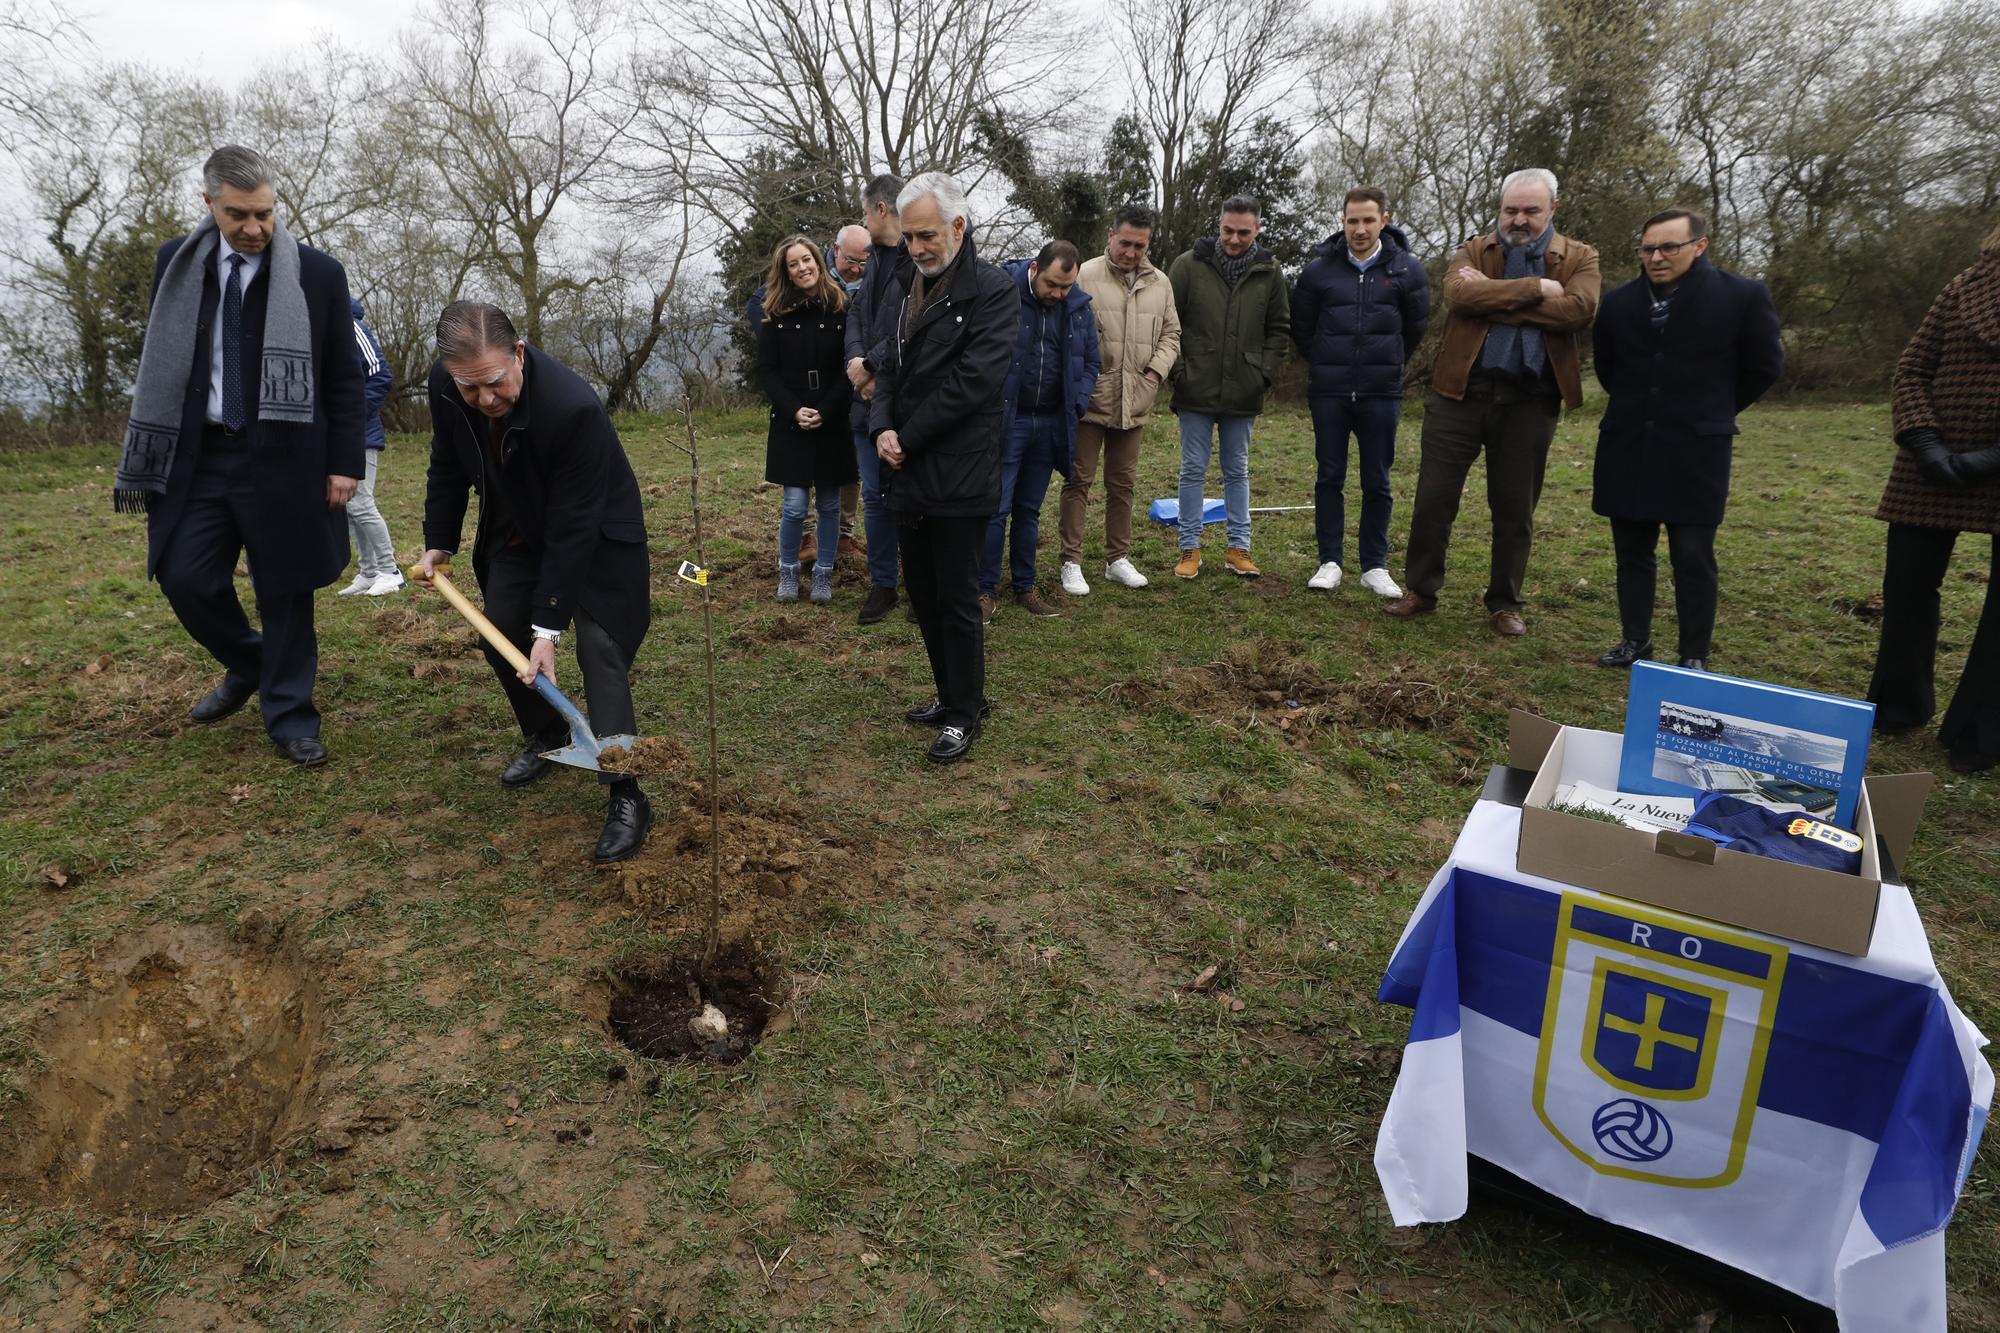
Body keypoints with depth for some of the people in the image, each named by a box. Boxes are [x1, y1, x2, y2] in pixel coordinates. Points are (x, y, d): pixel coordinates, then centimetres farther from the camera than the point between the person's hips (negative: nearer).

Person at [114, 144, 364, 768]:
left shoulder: (319, 274, -2)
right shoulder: (176, 264, 6)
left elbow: (344, 378, -1)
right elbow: (159, 363, 11)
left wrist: (344, 462, -6)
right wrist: (148, 454, 8)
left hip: (283, 460, -3)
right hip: (200, 456, 3)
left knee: (285, 591, 2)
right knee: (187, 580, 2)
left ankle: (289, 717, 14)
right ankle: (247, 665, 30)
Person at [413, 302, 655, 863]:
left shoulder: (573, 407, -38)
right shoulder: (446, 387, -19)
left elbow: (572, 527, -34)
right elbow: (448, 466, 4)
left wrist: (548, 626, -31)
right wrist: (438, 542, 1)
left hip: (595, 536, -6)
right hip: (518, 528, 7)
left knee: (599, 651, -16)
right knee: (501, 635, 8)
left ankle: (627, 798, -12)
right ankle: (546, 735, 33)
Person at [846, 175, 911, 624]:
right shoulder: (875, 259, 16)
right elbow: (856, 312, 16)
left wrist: (872, 366, -13)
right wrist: (855, 359, -3)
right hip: (870, 395, 8)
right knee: (875, 496, 11)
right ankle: (882, 585, 22)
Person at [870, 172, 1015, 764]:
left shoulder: (993, 290, -10)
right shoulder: (912, 289, 15)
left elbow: (974, 380, -19)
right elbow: (891, 368, 16)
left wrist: (906, 437, -13)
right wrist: (882, 429, -4)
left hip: (959, 480, -8)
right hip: (910, 475, 8)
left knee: (957, 600, 1)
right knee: (923, 595, 14)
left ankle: (966, 712, 17)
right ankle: (950, 694, 30)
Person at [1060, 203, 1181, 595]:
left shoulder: (1160, 284, 10)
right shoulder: (1085, 276, -6)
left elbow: (1171, 334, 15)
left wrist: (1156, 371, 0)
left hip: (1135, 402, 5)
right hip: (1090, 399, -4)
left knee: (1123, 483, 13)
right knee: (1078, 480, 1)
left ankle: (1118, 558, 24)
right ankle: (1072, 562, 9)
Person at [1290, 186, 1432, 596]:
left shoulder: (1406, 269, -1)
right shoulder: (1320, 269, -1)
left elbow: (1416, 327, 10)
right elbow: (1301, 327, 10)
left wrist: (1387, 365, 14)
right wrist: (1326, 365, 12)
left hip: (1382, 393, 0)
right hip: (1329, 392, 0)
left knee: (1377, 483, 5)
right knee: (1329, 478, 4)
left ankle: (1375, 566, 13)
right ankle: (1329, 562, 12)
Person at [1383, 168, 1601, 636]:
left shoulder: (1579, 258, 7)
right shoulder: (1473, 251, 8)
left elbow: (1578, 310, -14)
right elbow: (1459, 295, -15)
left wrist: (1493, 298, -14)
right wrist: (1536, 288, -16)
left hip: (1530, 401, 0)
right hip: (1460, 392, 0)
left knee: (1515, 509, 7)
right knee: (1434, 498, 2)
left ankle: (1505, 604, 20)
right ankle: (1420, 591, 17)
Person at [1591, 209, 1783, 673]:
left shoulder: (1743, 296, -4)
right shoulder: (1619, 301, 5)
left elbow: (1764, 366, 6)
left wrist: (1714, 411, 10)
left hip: (1696, 449, -3)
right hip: (1628, 446, 4)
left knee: (1693, 557, 0)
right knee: (1632, 551, 10)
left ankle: (1695, 656, 9)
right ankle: (1635, 639, 23)